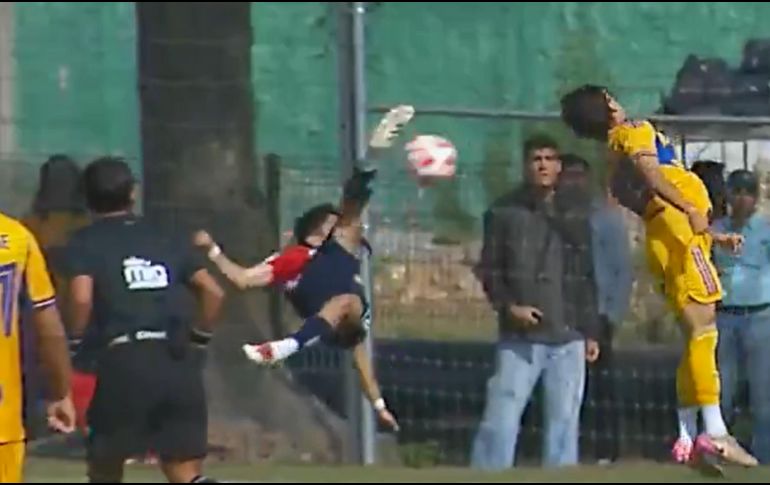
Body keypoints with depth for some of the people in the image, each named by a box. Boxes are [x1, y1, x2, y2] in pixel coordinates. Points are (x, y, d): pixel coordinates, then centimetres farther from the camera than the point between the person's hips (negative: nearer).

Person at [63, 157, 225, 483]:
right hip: (177, 361, 3)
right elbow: (213, 292, 12)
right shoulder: (166, 239, 19)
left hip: (125, 361, -3)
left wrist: (78, 343, 4)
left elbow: (82, 298, -10)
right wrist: (200, 338, 24)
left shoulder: (85, 242, 6)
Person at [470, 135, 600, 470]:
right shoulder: (505, 211, 4)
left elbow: (587, 276, 14)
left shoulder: (576, 213, 11)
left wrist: (591, 331, 11)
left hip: (568, 337, 2)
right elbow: (489, 269, 4)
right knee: (502, 415, -9)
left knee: (564, 420, 3)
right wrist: (508, 306, -12)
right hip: (519, 336, -2)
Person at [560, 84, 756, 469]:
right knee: (704, 330, -17)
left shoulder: (616, 158, 26)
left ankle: (687, 438, 6)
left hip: (663, 239, 9)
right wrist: (689, 209, -33)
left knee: (696, 336, 10)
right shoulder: (634, 133, 1)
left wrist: (715, 236, 32)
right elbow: (648, 171, -20)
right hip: (678, 236, -9)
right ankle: (714, 431, -28)